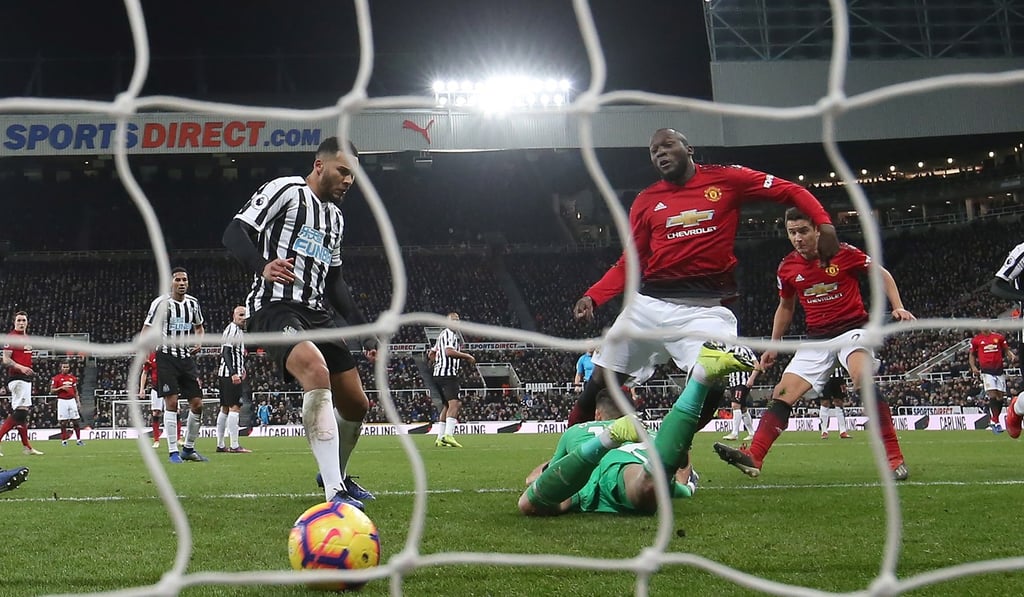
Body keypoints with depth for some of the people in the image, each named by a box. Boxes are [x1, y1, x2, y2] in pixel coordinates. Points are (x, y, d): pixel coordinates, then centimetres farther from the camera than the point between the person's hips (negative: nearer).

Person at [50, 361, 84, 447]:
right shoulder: (56, 378, 0)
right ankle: (63, 440, 5)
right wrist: (61, 388, -16)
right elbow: (52, 391, -2)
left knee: (76, 420, 0)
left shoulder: (73, 378, 11)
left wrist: (78, 402, 9)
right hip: (62, 401, -3)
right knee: (63, 421, -2)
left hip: (72, 400, 3)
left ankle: (78, 439, 4)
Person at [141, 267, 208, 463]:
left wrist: (198, 342, 5)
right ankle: (173, 451, -7)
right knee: (171, 402, -11)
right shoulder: (161, 303, -7)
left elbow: (199, 327, 26)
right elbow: (146, 330, -5)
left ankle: (188, 449, 17)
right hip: (167, 357, -5)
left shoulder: (193, 303, 9)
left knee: (197, 404, 2)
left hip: (187, 358, 5)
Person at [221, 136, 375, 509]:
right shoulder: (286, 190, -3)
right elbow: (234, 233, -13)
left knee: (356, 404, 9)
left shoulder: (335, 217, 22)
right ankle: (335, 493, -38)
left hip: (316, 313, 9)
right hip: (275, 308, -9)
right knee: (317, 373, -35)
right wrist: (263, 266, -33)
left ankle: (336, 476, 36)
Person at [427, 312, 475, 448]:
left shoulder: (442, 335, 25)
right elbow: (449, 351, -24)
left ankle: (440, 438, 17)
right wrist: (467, 356, -16)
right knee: (454, 403, -20)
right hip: (448, 373, -11)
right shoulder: (449, 333, -7)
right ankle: (448, 435, -34)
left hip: (439, 374, 11)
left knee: (447, 406, 16)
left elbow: (431, 355, 31)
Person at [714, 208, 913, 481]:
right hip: (817, 338, 5)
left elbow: (882, 274, 4)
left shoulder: (844, 253, -9)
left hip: (852, 328, -5)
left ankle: (894, 458, -28)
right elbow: (785, 307, 20)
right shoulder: (787, 267, 3)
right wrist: (773, 345, 18)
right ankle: (753, 457, -8)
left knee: (863, 380, -31)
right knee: (783, 392, -6)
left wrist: (898, 307, -8)